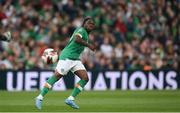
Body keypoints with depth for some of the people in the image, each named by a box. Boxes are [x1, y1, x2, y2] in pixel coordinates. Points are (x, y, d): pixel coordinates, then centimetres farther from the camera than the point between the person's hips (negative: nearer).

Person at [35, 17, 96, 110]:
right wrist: (88, 45, -30)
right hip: (67, 57, -9)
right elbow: (76, 39, -32)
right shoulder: (82, 30, -10)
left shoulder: (85, 33, 18)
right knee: (56, 77, -10)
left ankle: (70, 99, -2)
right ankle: (40, 98, -1)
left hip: (75, 59, 9)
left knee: (85, 78, -5)